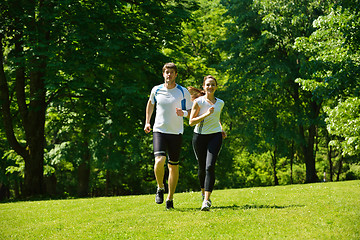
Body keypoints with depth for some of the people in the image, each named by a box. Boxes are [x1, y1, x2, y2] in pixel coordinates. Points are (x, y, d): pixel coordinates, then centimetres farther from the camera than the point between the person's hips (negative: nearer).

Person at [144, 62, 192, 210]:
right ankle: (160, 188, 7)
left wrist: (183, 113, -18)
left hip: (176, 133, 0)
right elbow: (150, 103, 25)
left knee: (173, 166, 4)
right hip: (159, 131, 0)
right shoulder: (156, 90, 4)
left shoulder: (183, 92, -1)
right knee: (159, 161, -19)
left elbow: (192, 112, 5)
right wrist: (147, 122, 18)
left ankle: (170, 198, 19)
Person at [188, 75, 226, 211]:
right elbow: (191, 122, -9)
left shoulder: (220, 103, 8)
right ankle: (203, 192, 39)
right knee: (202, 167, 10)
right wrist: (206, 114, -19)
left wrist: (221, 130, 13)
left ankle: (206, 200, -20)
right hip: (199, 136, -1)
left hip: (215, 136, 1)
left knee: (210, 166, -17)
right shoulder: (198, 101, -4)